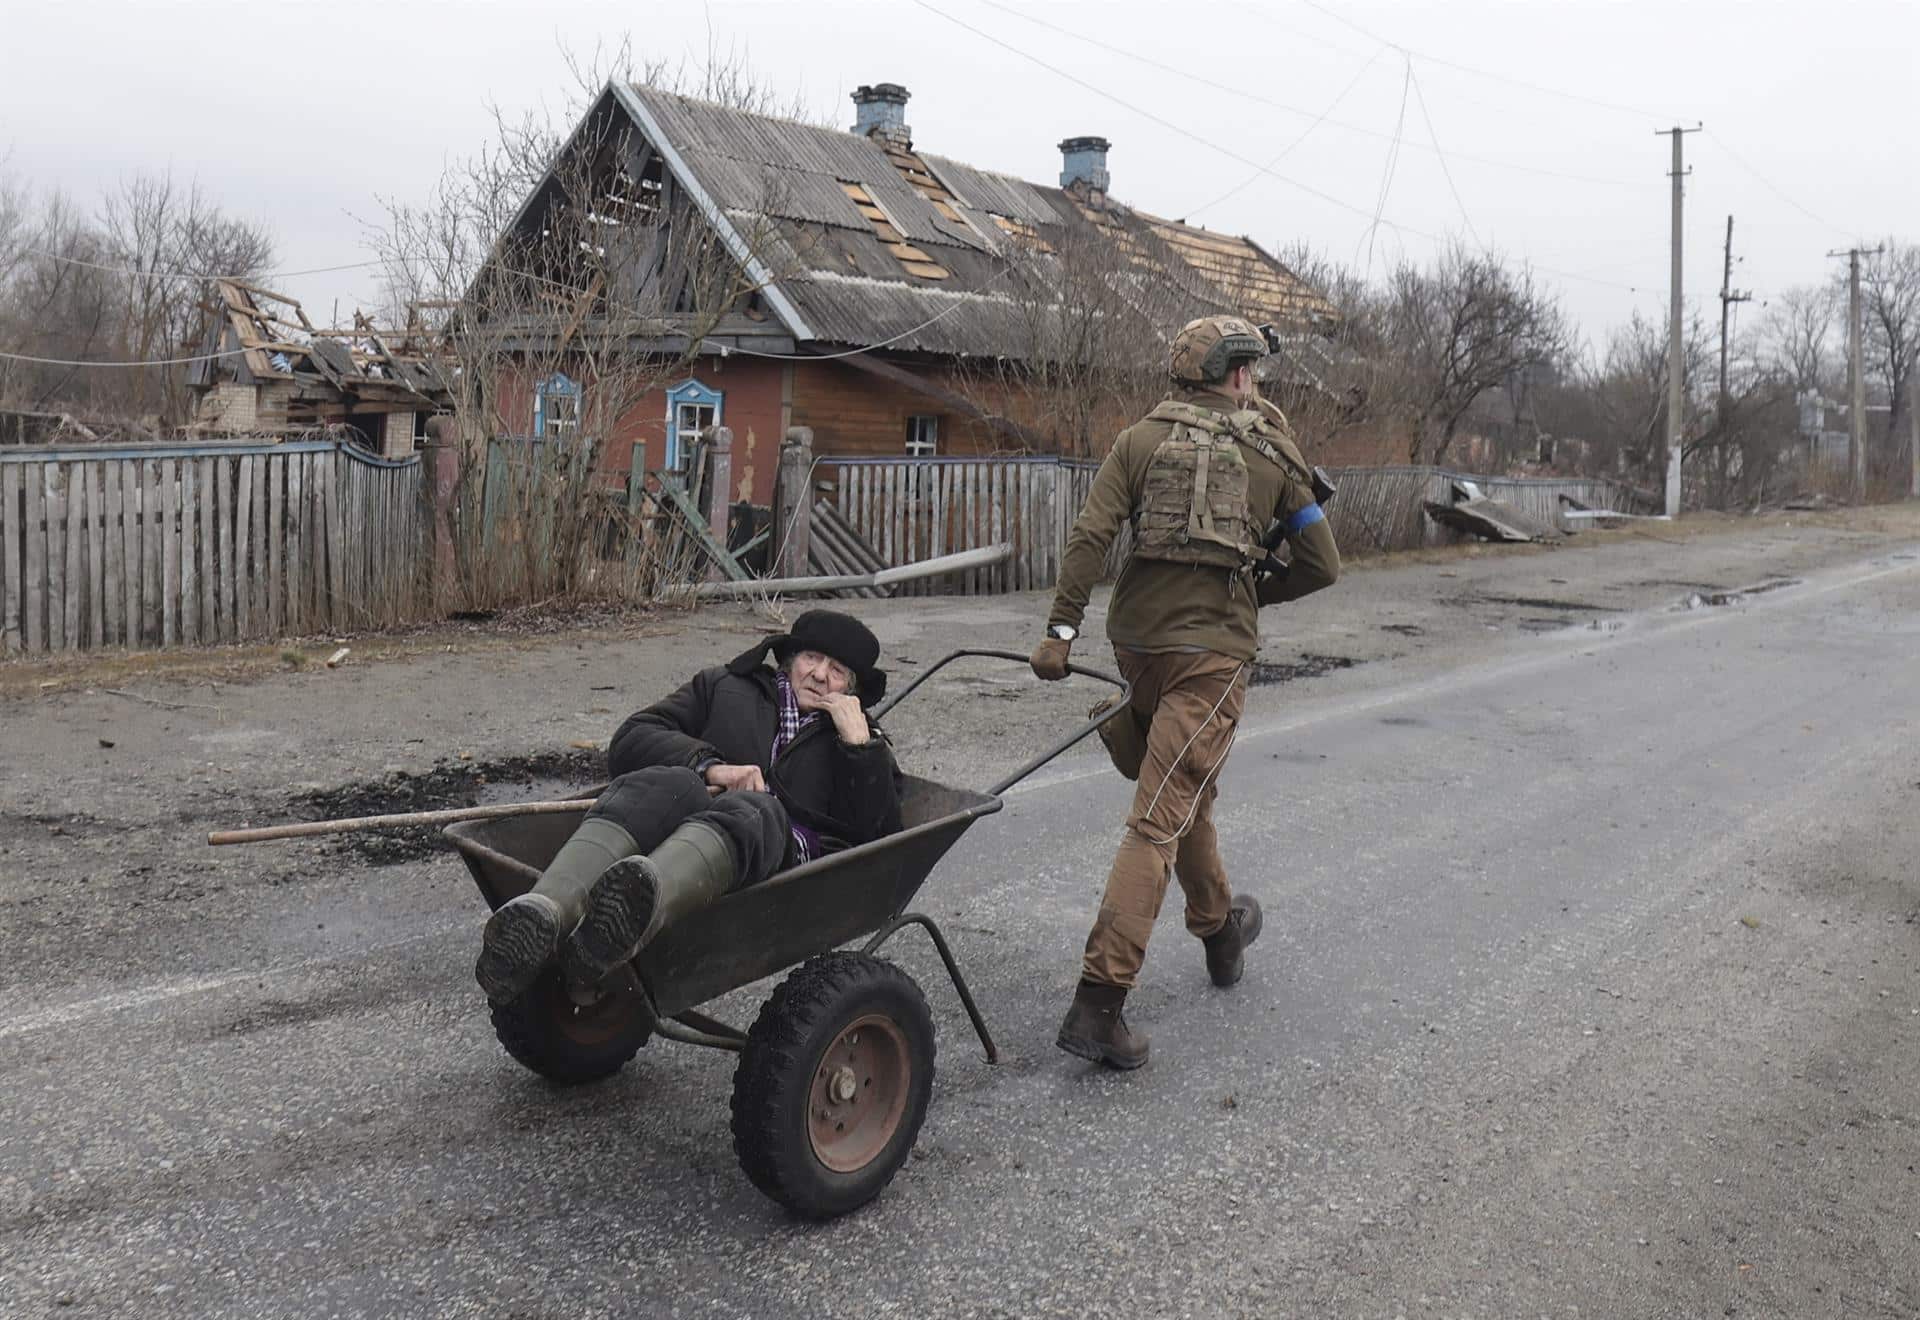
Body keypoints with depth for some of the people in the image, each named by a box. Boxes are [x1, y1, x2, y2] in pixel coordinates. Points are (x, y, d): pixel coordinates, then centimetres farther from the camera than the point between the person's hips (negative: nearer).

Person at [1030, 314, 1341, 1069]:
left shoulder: (1140, 440, 6)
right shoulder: (1273, 455, 5)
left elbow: (1090, 536, -7)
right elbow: (1322, 566, 9)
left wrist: (1061, 629, -7)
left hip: (1137, 637, 4)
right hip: (1214, 648, -3)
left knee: (1188, 788, 24)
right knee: (1161, 819, -7)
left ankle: (1219, 929, 44)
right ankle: (1098, 1002, -12)